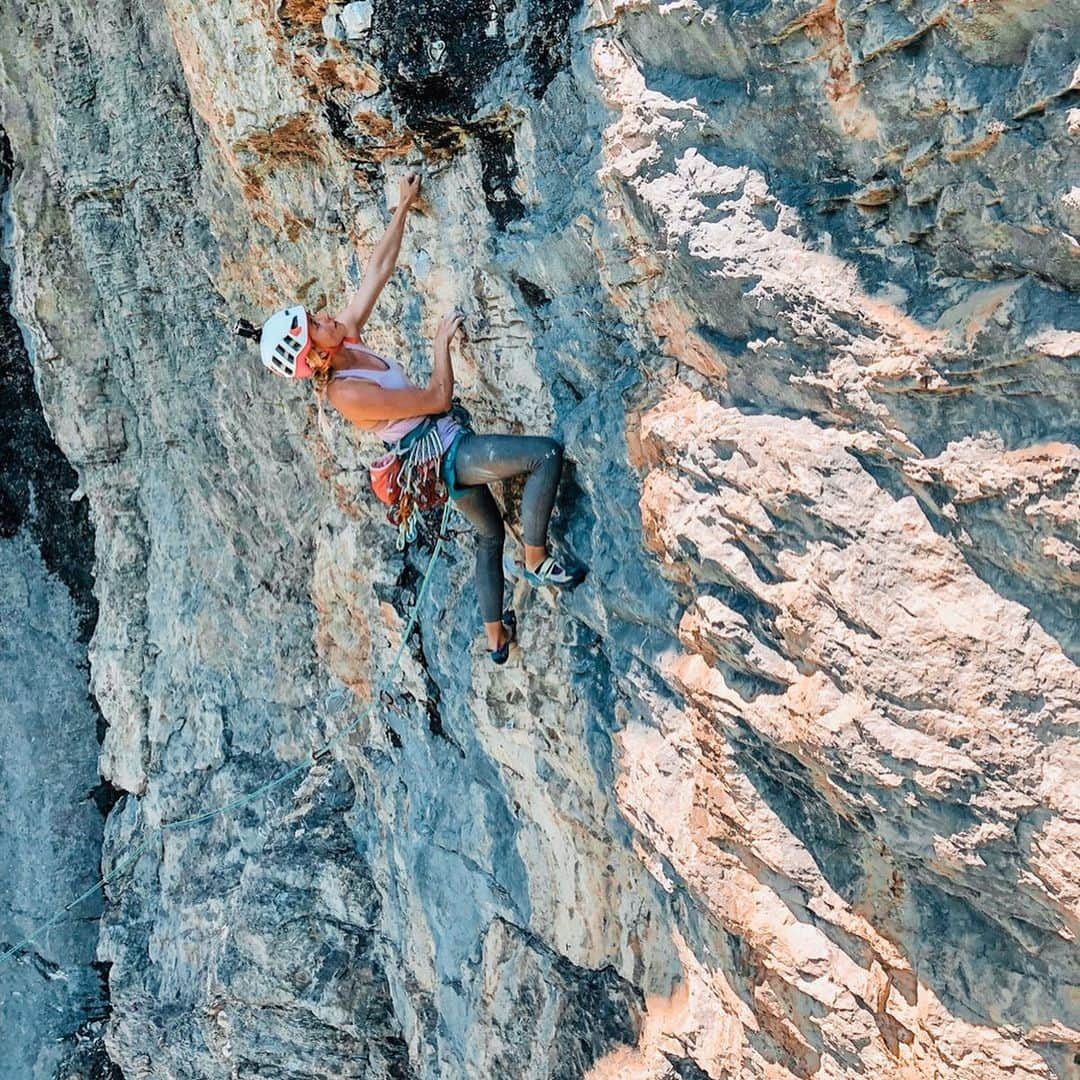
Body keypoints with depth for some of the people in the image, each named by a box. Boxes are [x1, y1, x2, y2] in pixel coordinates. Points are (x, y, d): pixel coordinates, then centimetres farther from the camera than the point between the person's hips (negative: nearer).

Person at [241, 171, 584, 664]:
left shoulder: (347, 338, -5)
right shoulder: (346, 394, -28)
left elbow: (380, 268, 1)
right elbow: (438, 397, -22)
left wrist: (403, 206, 3)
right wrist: (443, 339, -12)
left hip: (446, 449, 10)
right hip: (445, 454, -10)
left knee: (490, 532, 25)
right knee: (547, 453, -23)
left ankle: (495, 637, 35)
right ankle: (536, 560, -11)